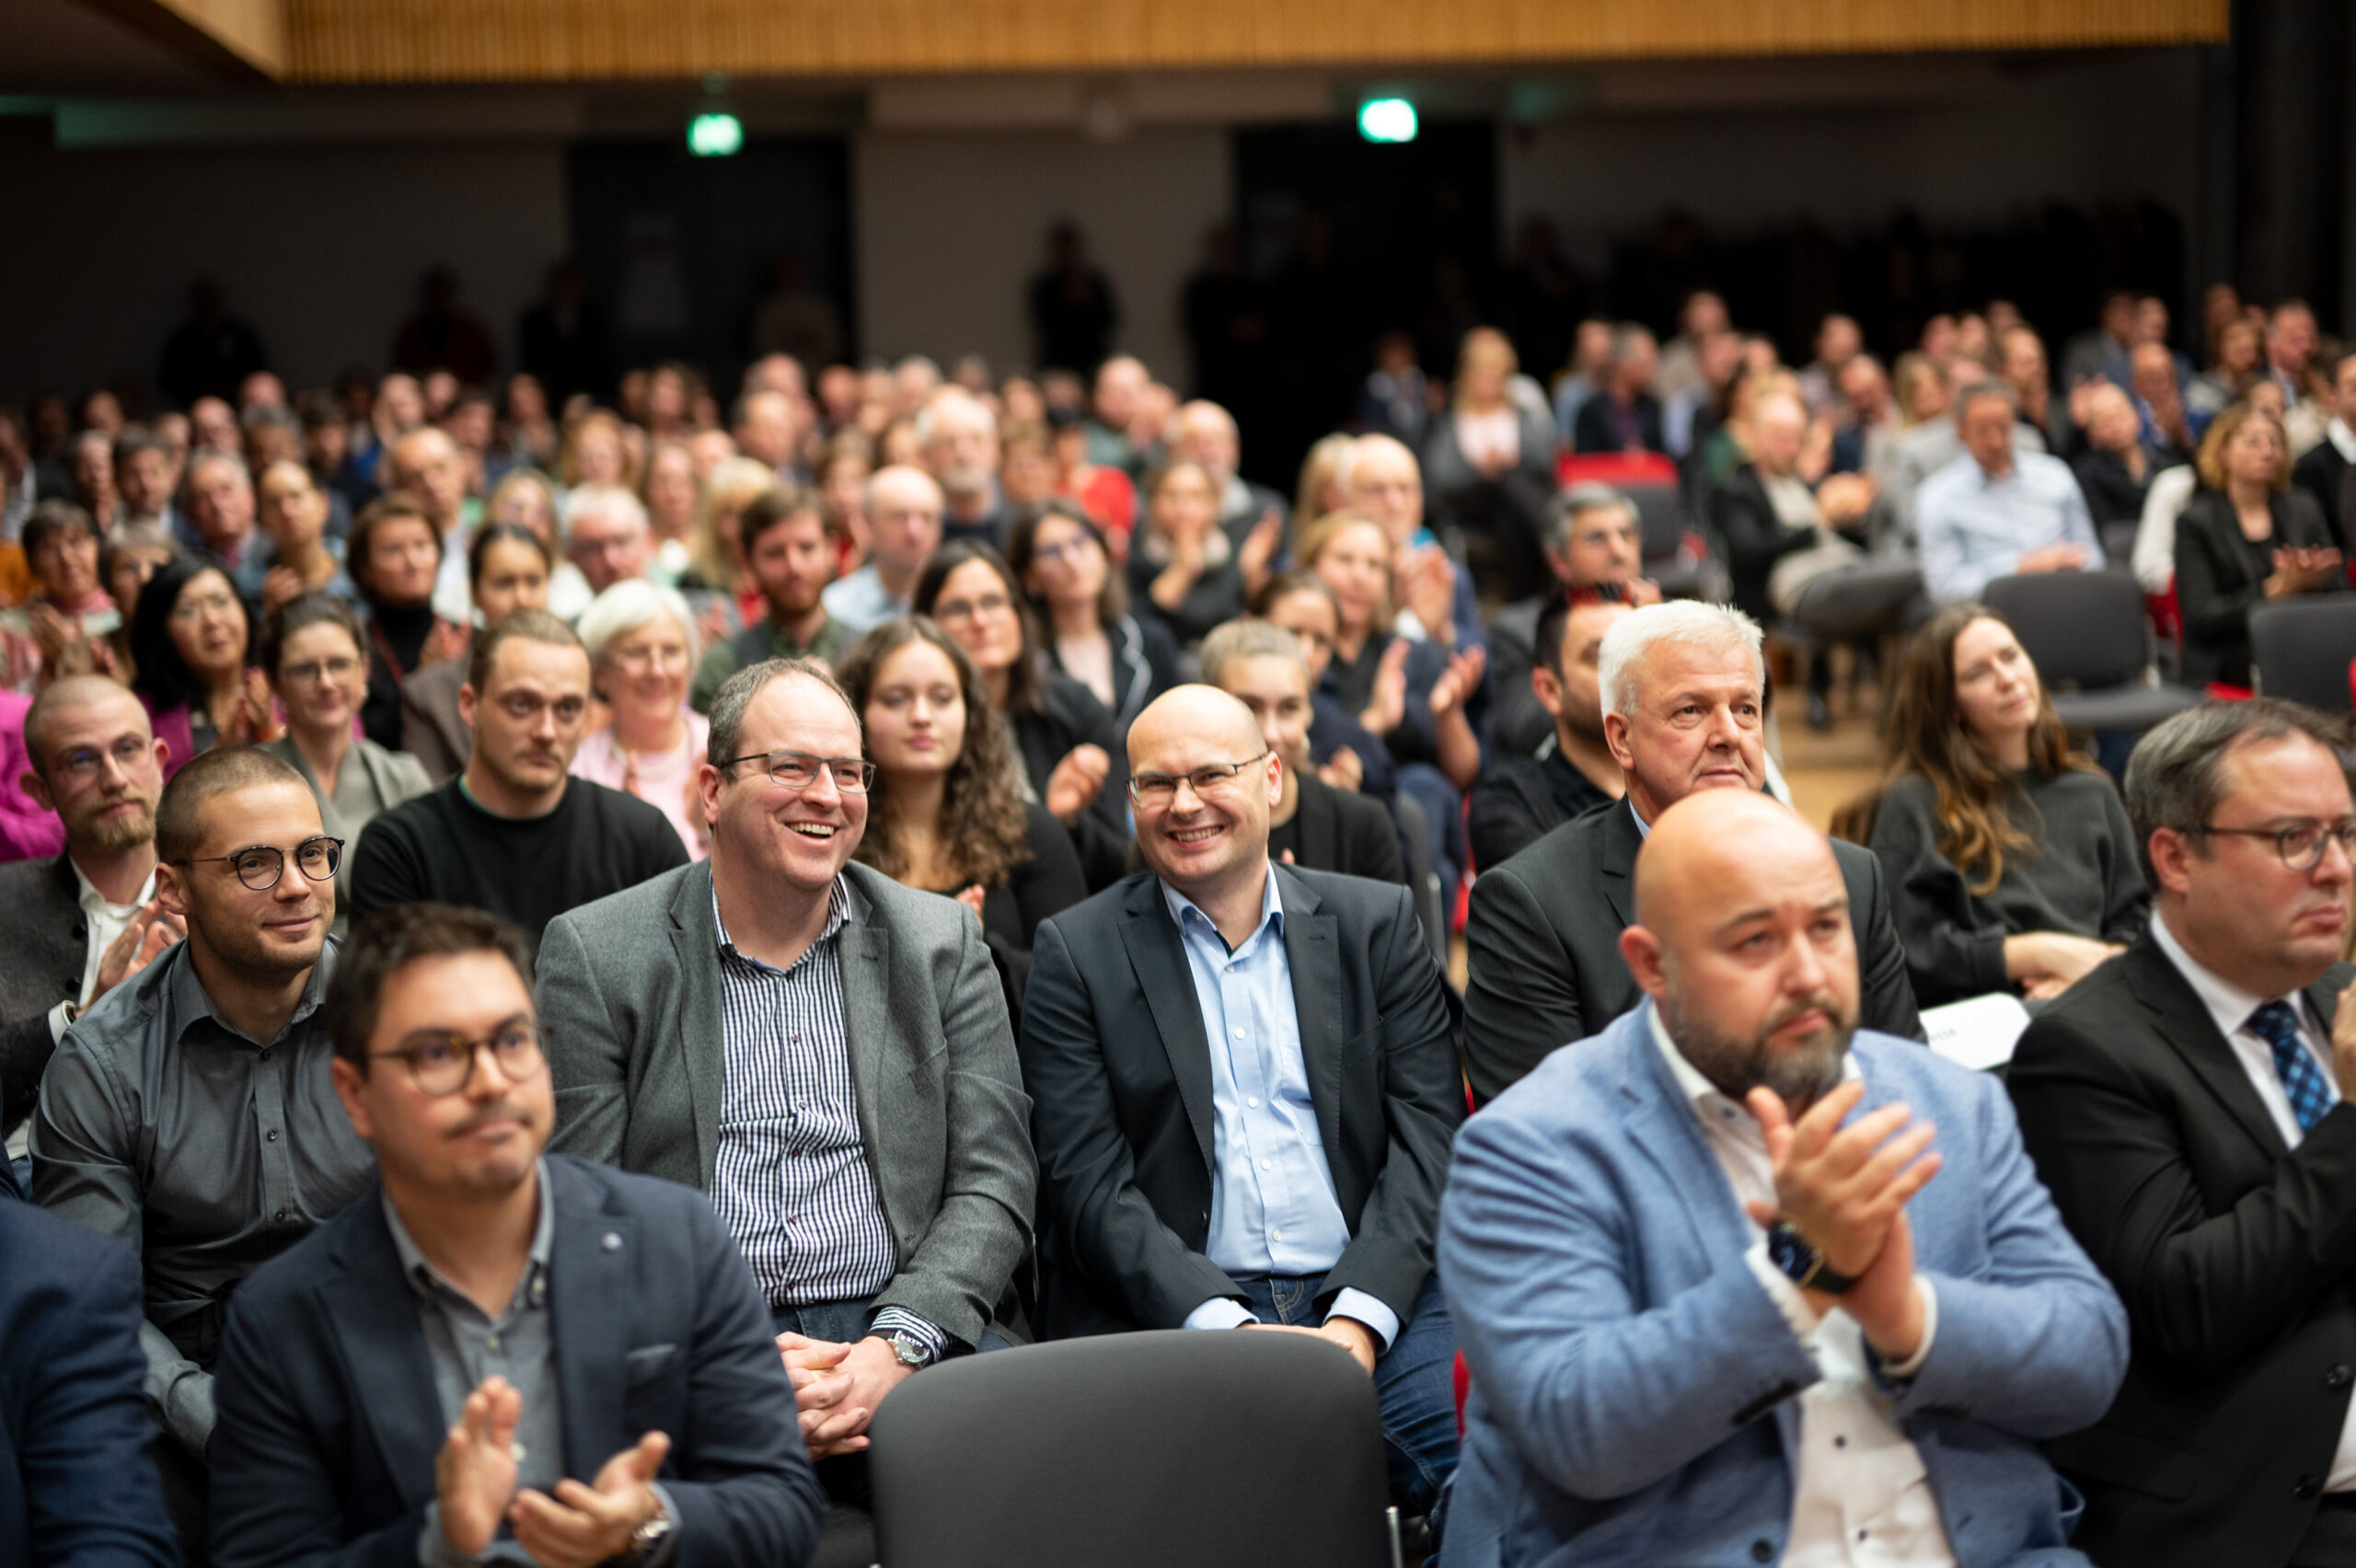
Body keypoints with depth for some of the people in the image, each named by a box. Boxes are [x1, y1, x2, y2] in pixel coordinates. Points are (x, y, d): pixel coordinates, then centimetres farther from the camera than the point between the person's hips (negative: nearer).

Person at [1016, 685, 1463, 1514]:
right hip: (1173, 1314, -2)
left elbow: (1428, 1140, 5)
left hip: (1369, 1297, 2)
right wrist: (1227, 1327, -15)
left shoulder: (1377, 923, 13)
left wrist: (1357, 1322, -11)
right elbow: (1090, 1187, 0)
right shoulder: (1078, 952, 8)